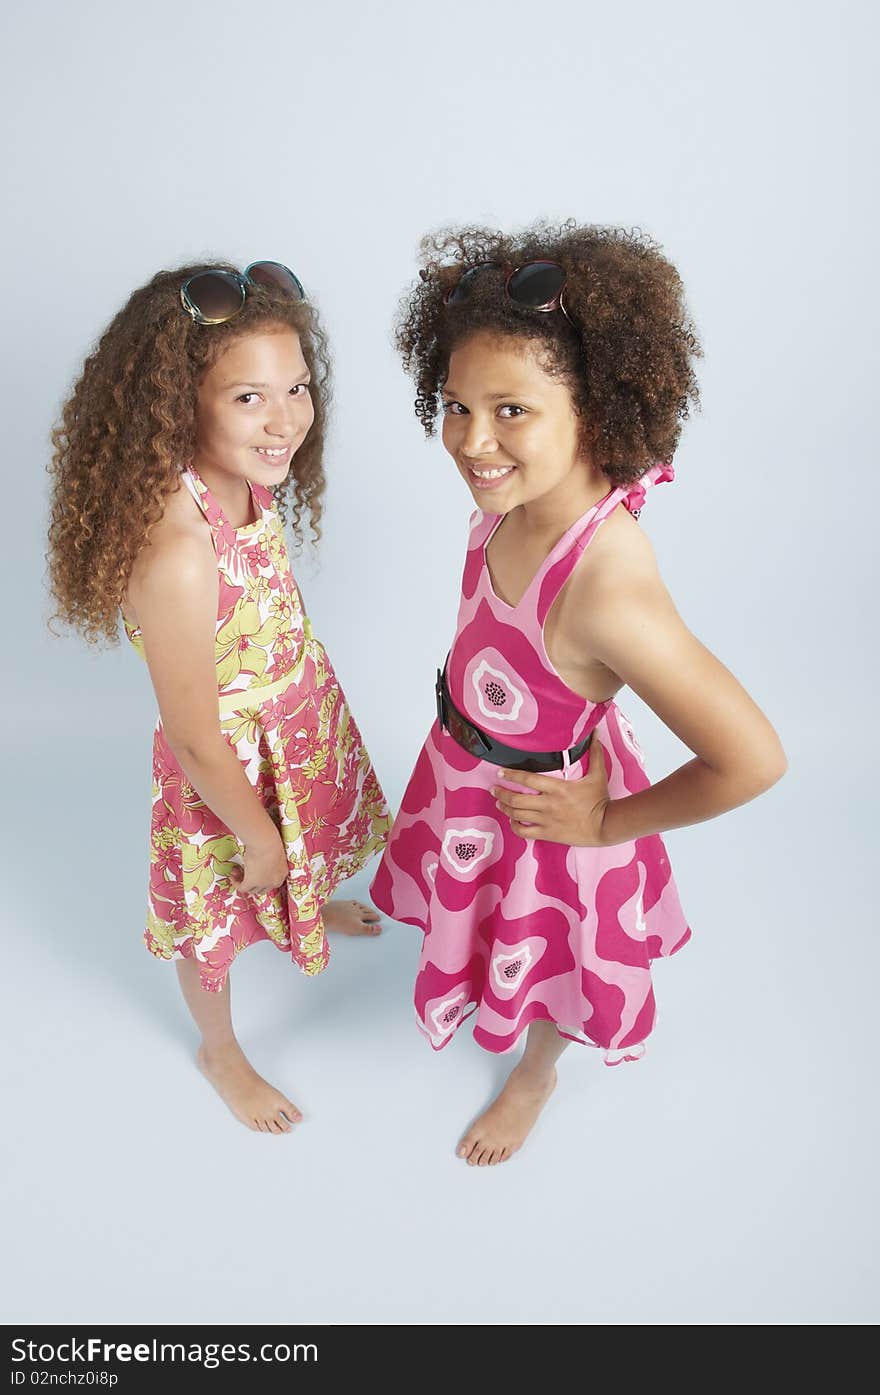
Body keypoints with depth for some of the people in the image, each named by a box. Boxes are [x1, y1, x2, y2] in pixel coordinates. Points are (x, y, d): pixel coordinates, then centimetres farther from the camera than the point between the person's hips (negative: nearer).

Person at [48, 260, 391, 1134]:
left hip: (299, 722, 7)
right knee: (217, 918, 22)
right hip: (230, 768, -7)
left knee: (302, 859, 37)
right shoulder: (175, 550, -39)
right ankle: (221, 1053, 53)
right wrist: (256, 836, -13)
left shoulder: (246, 481, -14)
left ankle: (309, 908, 73)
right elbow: (195, 740, -28)